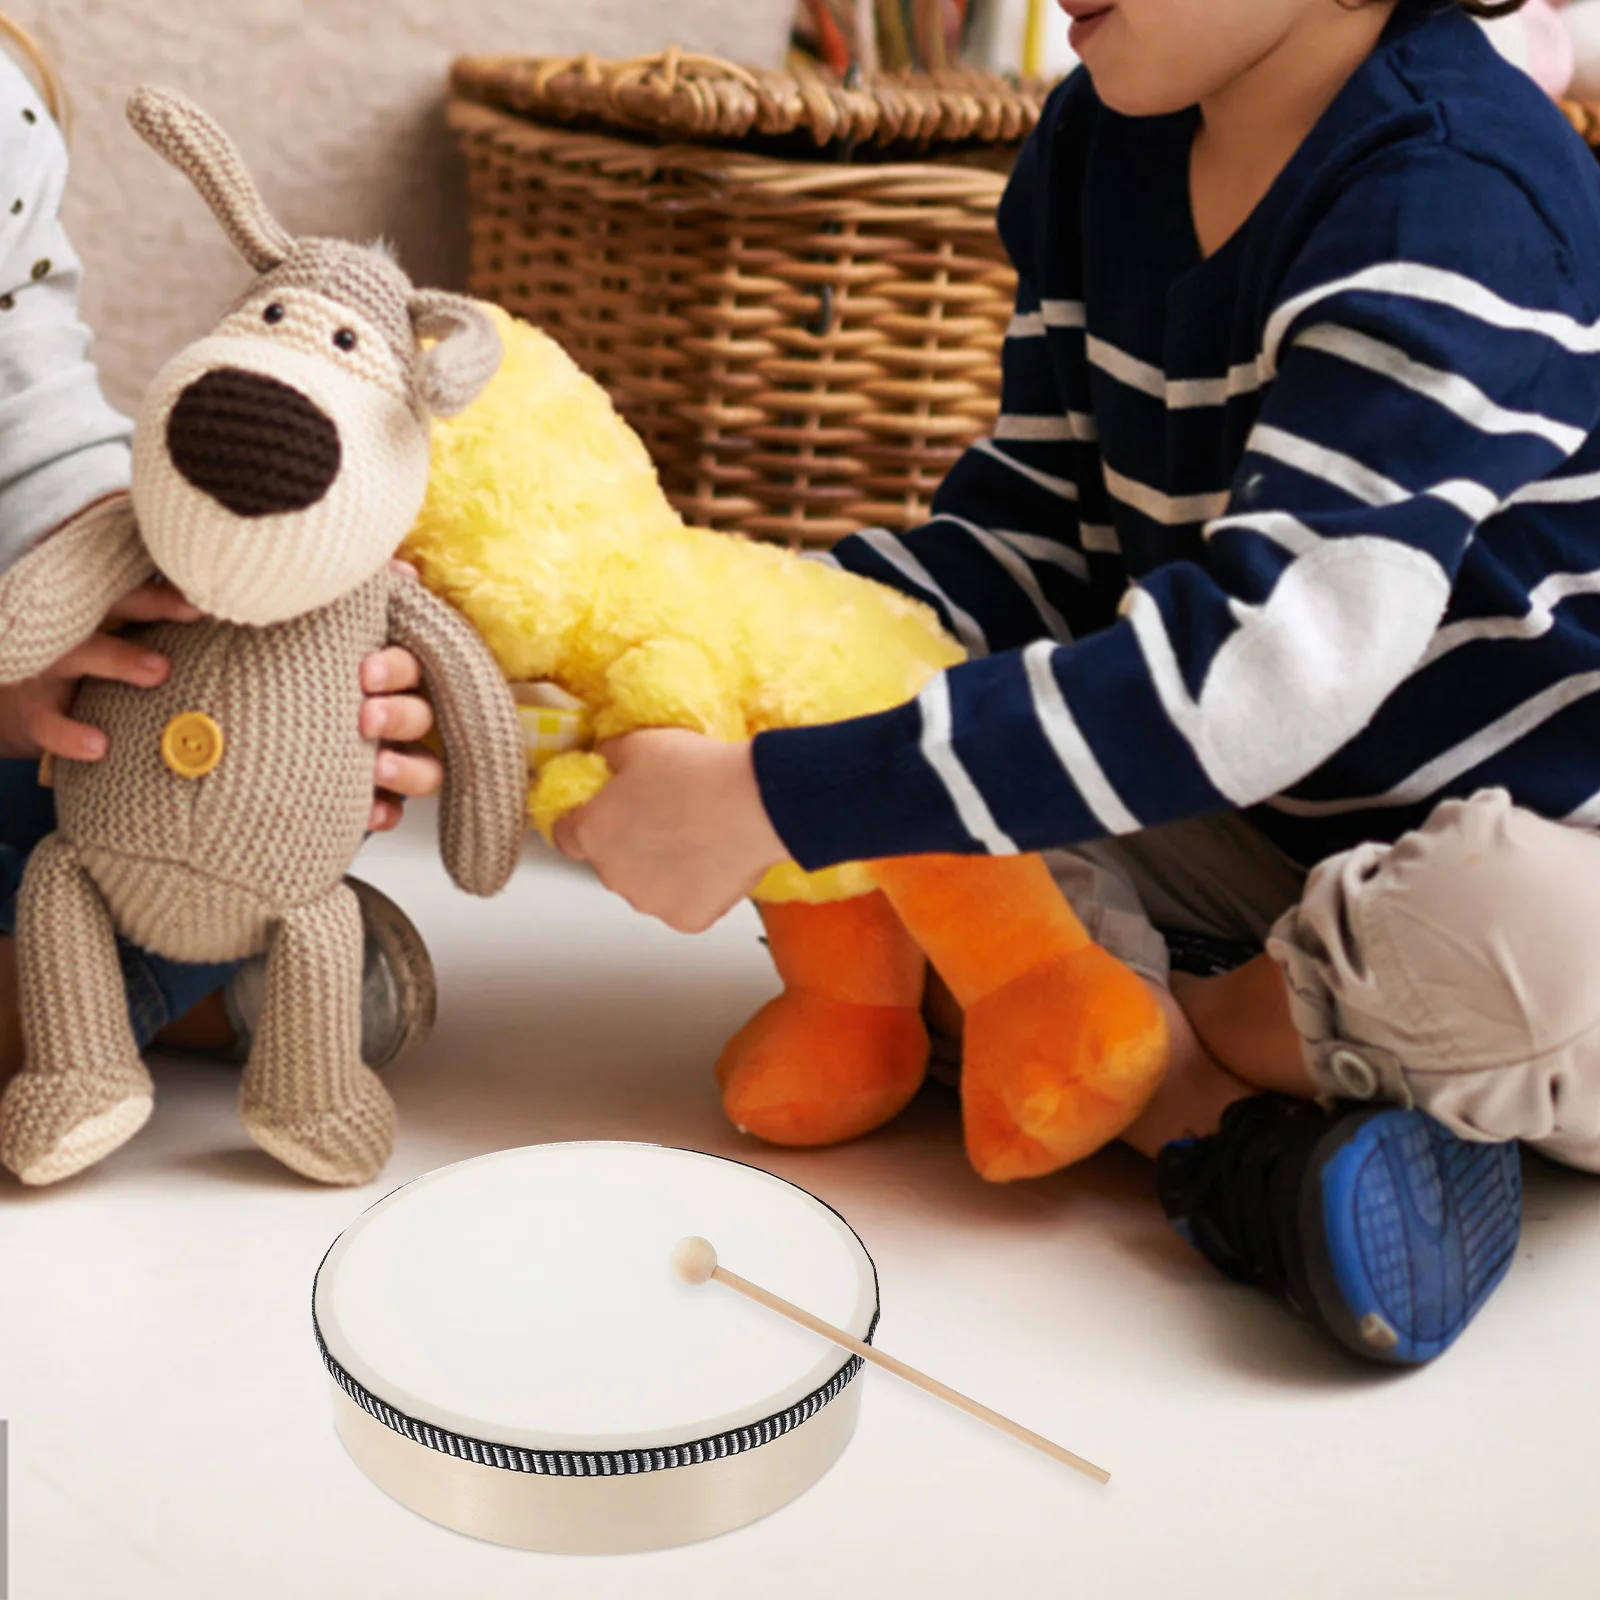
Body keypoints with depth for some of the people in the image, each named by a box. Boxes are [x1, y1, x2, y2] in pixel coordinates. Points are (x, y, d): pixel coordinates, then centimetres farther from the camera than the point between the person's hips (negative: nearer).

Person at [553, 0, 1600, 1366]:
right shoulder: (1102, 141, 1)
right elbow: (1039, 536, 3)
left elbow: (1266, 664, -36)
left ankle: (1172, 1032, -9)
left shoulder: (1454, 193, -25)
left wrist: (774, 803, -35)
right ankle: (1218, 1124, -22)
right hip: (1265, 838, 7)